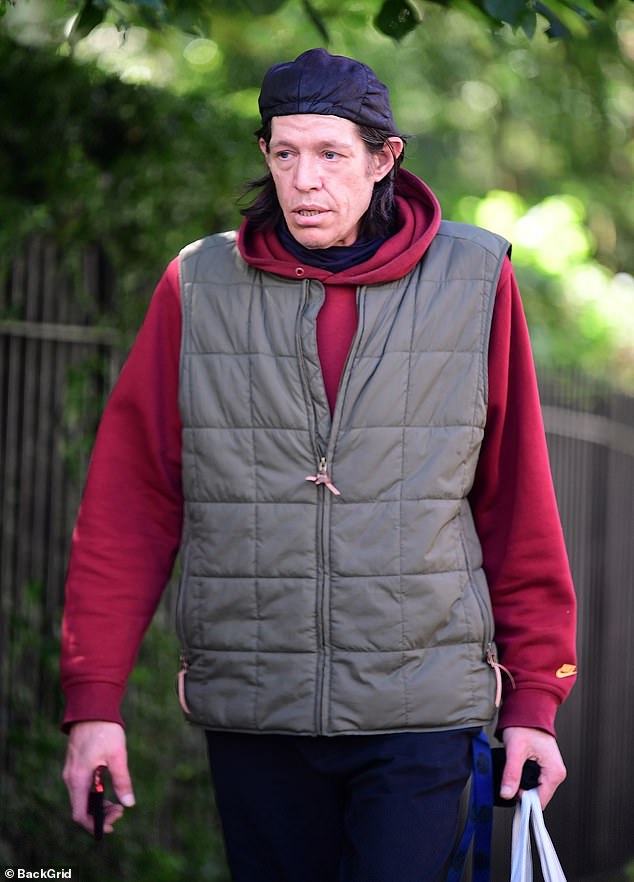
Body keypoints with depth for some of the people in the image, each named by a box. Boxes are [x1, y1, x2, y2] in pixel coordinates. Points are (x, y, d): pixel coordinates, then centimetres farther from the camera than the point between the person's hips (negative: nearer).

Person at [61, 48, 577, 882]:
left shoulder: (475, 281, 1)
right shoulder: (199, 288, 1)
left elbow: (520, 507, 4)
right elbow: (128, 509, 2)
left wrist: (533, 696, 3)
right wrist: (95, 696, -2)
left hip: (421, 712, -1)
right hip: (251, 707, 1)